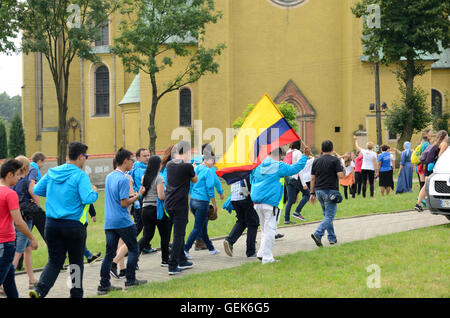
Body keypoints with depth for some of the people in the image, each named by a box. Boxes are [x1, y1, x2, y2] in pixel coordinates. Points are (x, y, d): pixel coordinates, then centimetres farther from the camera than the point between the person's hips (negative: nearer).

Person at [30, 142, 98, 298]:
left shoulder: (52, 173, 6)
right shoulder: (80, 175, -12)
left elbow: (36, 190, 12)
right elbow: (87, 199, -21)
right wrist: (94, 192, -1)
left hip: (51, 224, 4)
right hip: (74, 225, -4)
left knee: (55, 261, 9)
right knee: (76, 261, 12)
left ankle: (39, 289, -11)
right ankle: (76, 294, 20)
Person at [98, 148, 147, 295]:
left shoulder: (109, 177, 12)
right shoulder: (123, 179, -15)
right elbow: (124, 203, -17)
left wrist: (131, 195, 18)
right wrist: (138, 195, -7)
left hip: (109, 222, 7)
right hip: (123, 221, -7)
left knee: (110, 253, 6)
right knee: (133, 249, 9)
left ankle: (104, 285, 3)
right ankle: (130, 280, 13)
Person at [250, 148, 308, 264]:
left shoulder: (257, 166, 10)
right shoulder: (279, 166, -8)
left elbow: (252, 180, 21)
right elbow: (295, 168, -4)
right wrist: (304, 157, 8)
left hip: (257, 202, 6)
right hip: (271, 202, -6)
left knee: (265, 229, 19)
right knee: (270, 229, -2)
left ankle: (262, 253, 18)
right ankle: (266, 257, -3)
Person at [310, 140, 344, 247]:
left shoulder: (316, 161, 8)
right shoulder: (335, 160, -7)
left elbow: (313, 178, 6)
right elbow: (340, 176, -15)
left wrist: (312, 193, 10)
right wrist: (341, 169, 7)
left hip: (319, 191, 6)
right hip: (330, 191, -6)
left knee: (327, 215, 17)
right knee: (329, 216, -5)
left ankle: (332, 238, 19)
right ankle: (317, 234, -23)